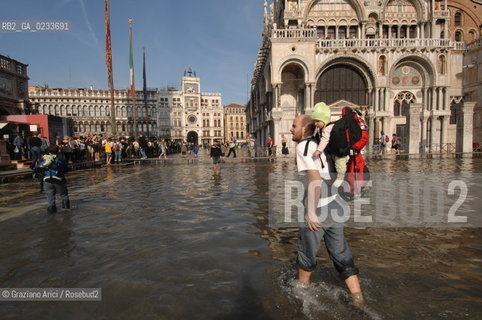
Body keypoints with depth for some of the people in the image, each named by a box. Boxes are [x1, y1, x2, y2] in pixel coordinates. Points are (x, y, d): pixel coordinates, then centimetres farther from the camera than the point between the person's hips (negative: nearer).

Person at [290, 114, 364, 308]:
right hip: (335, 204, 8)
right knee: (341, 253, 14)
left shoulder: (303, 147, -12)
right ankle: (357, 297, 18)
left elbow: (315, 179, -24)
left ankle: (302, 288, 35)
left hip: (318, 208, -7)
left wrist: (311, 211, -23)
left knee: (307, 252, 14)